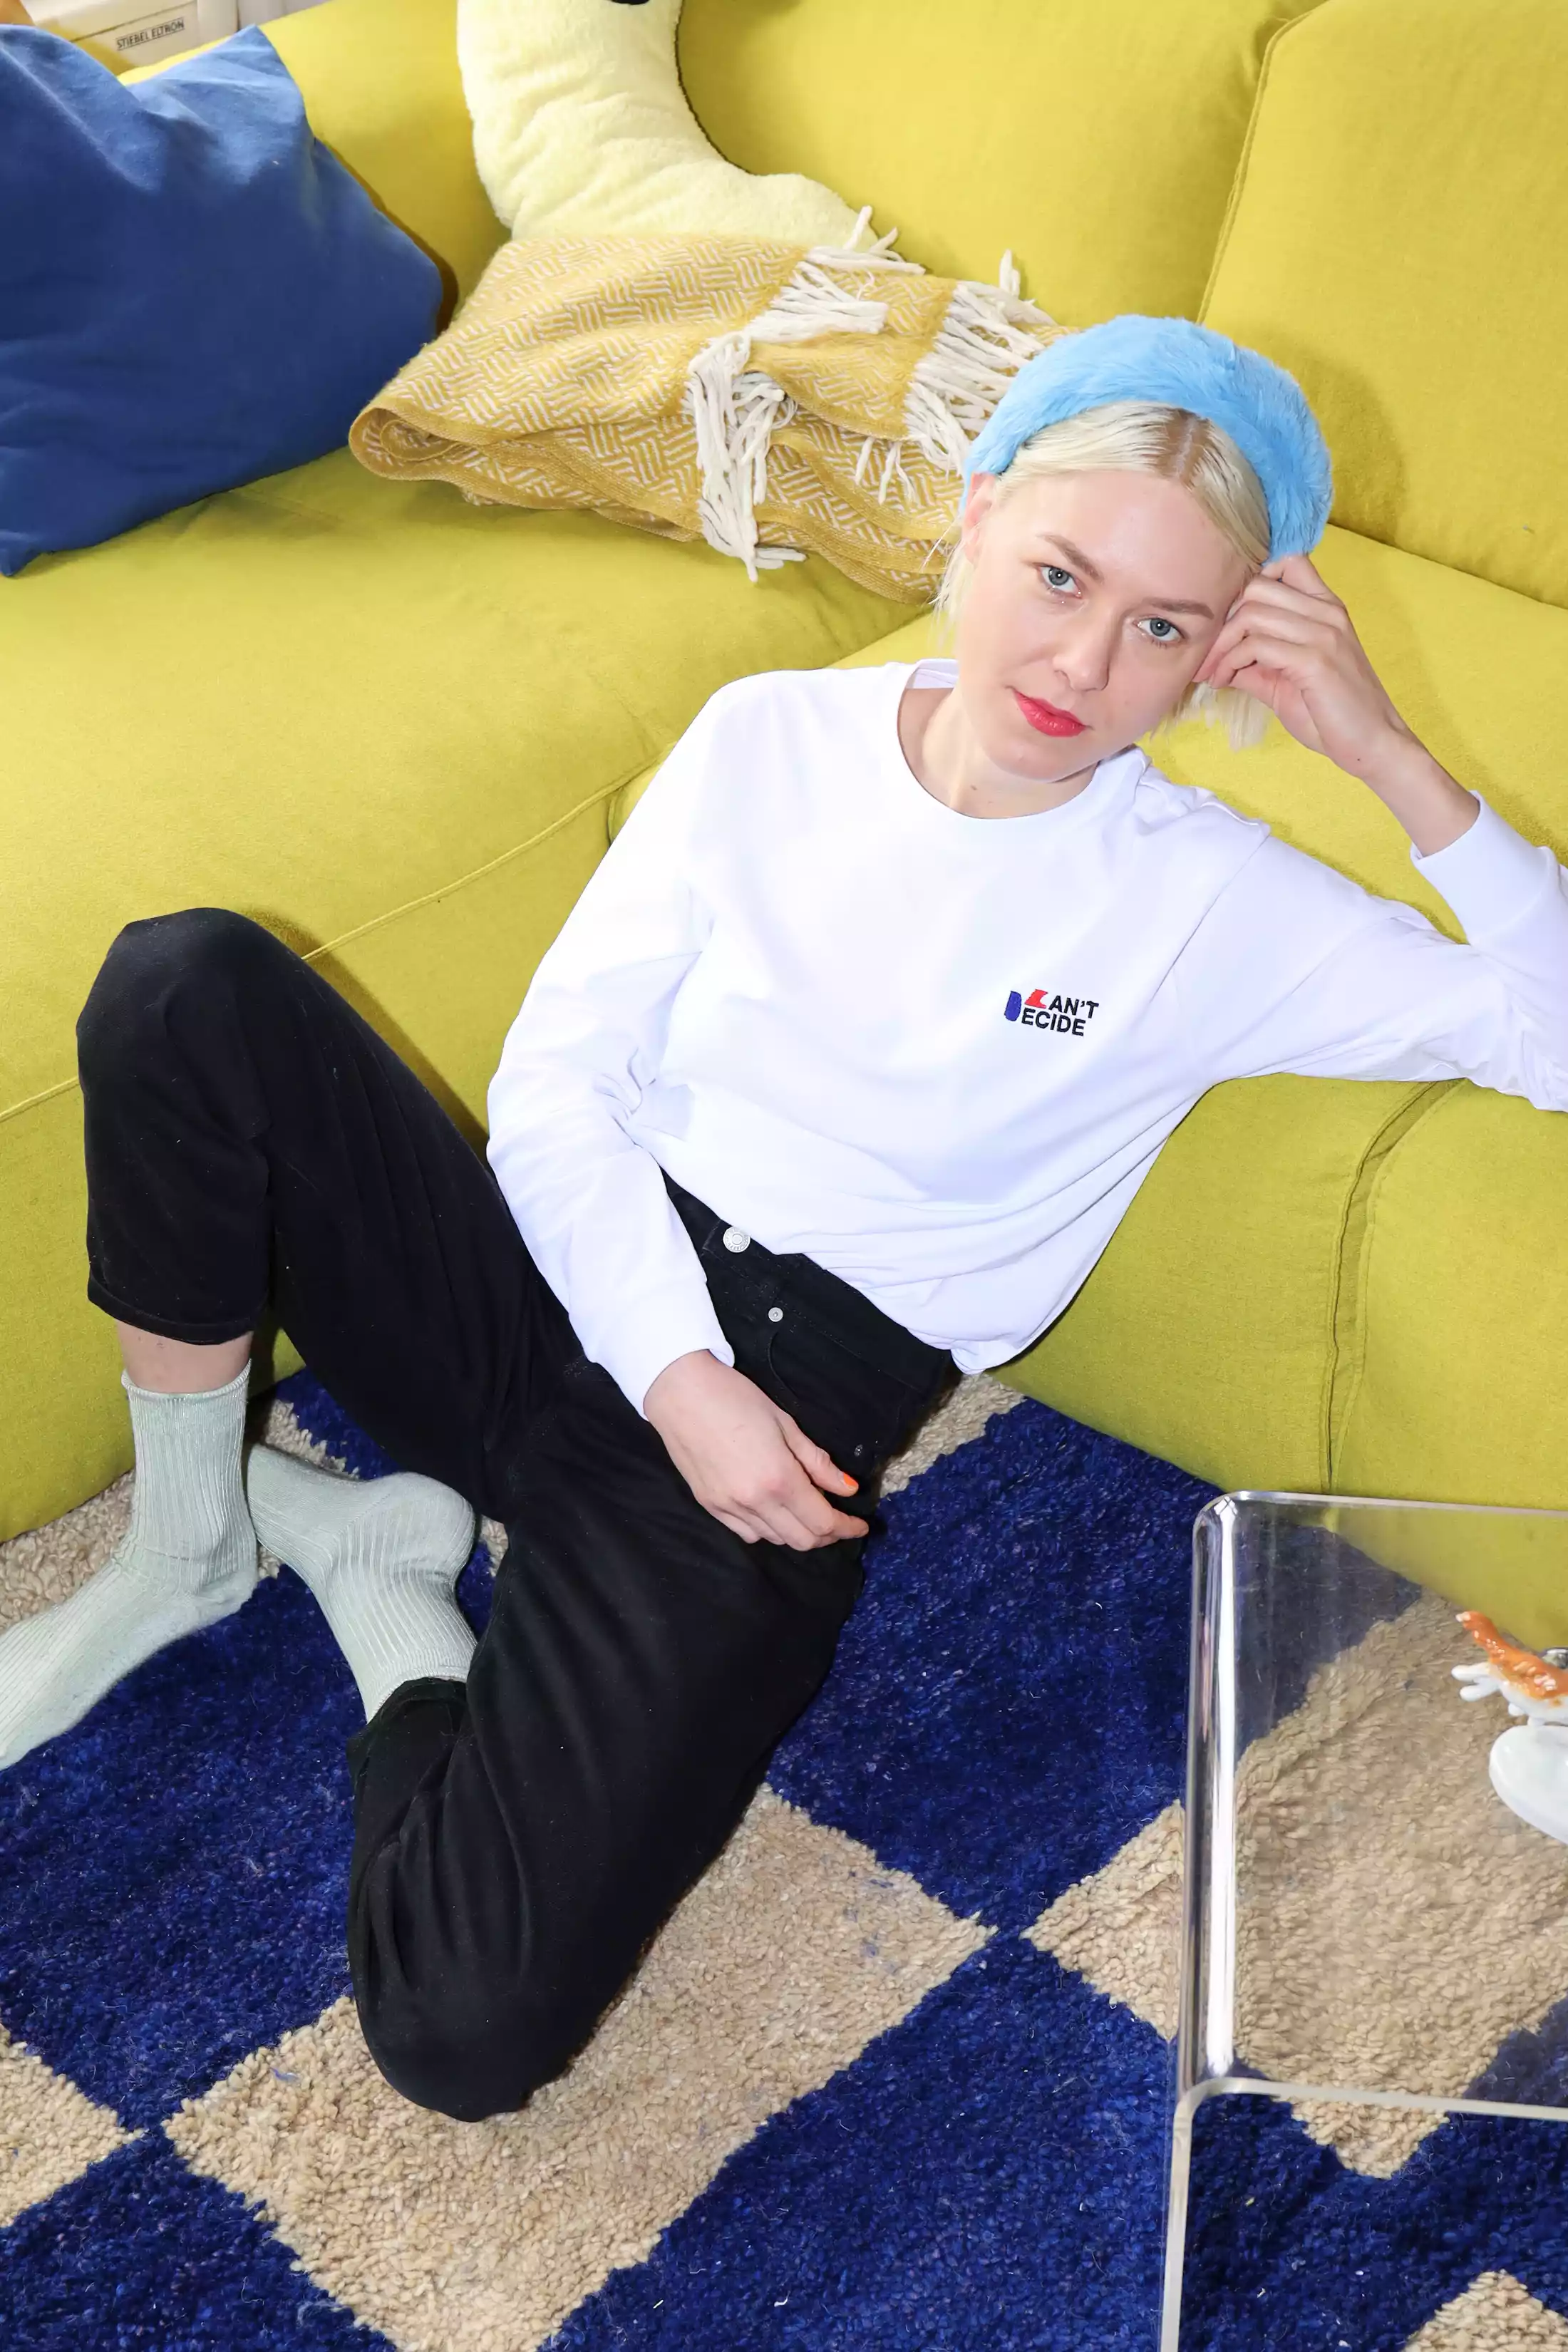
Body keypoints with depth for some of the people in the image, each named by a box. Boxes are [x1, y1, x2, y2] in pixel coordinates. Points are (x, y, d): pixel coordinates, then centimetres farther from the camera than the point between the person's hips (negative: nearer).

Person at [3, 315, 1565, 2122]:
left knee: (470, 2035, -23)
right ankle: (188, 1545, -2)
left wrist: (1394, 760, -17)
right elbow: (555, 1082, 1)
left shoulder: (1207, 907, -4)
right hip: (560, 1289, 3)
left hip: (775, 1422, -2)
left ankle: (386, 1572, 8)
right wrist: (676, 1373, -13)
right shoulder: (772, 738, 3)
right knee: (184, 987, -25)